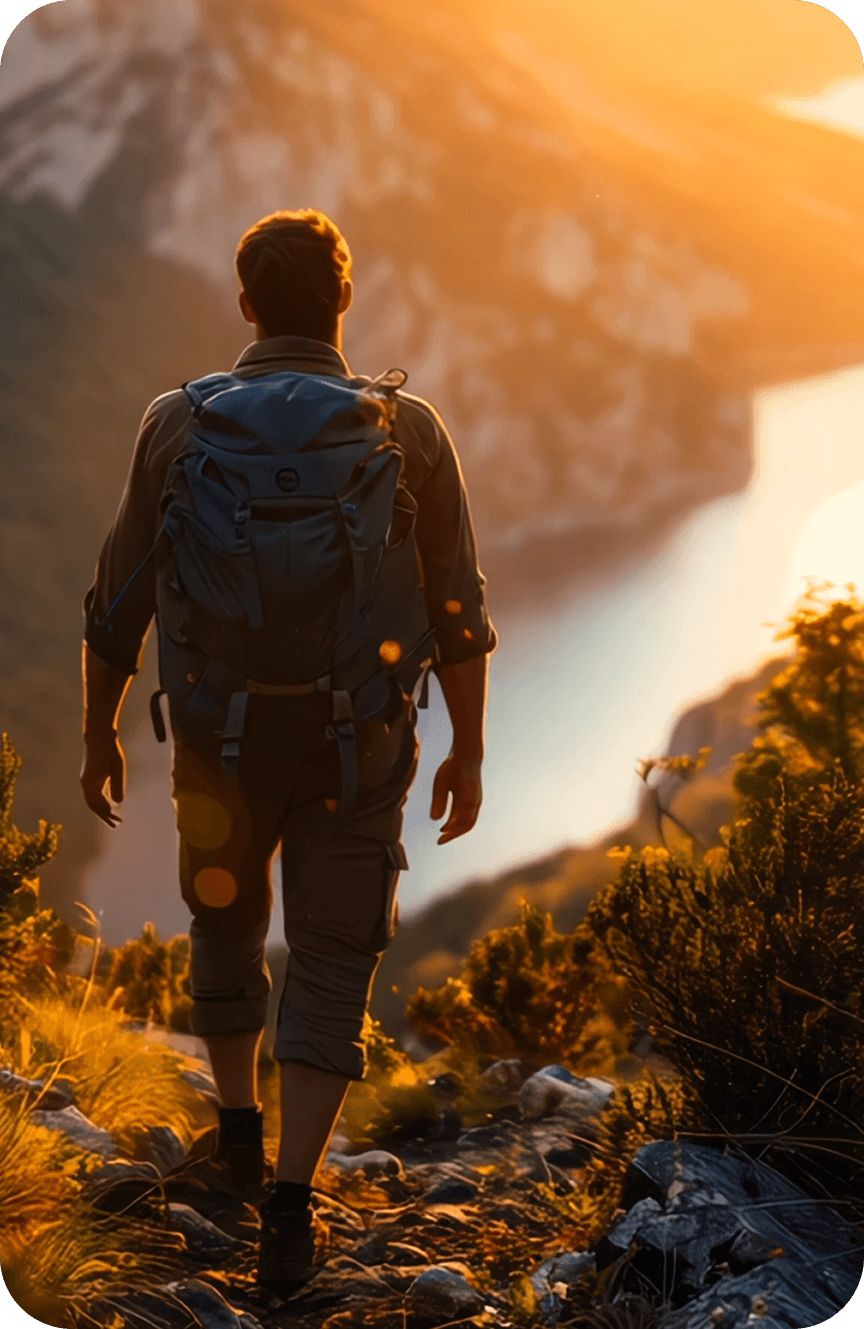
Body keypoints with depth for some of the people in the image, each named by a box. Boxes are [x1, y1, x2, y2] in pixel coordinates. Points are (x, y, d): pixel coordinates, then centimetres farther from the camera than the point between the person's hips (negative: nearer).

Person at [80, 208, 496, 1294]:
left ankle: (240, 1126, 41)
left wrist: (98, 735, 9)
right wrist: (467, 753, 4)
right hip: (356, 745, -1)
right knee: (330, 970, 6)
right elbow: (457, 611, -6)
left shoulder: (180, 423, -8)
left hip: (224, 736, 1)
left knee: (225, 918, 27)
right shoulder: (408, 430, -9)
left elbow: (118, 603, -3)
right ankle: (290, 1198, -5)